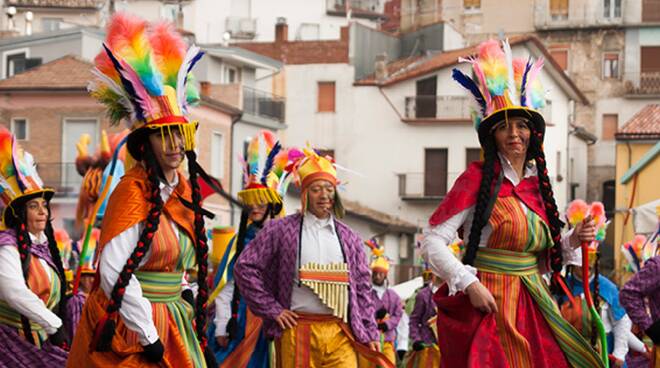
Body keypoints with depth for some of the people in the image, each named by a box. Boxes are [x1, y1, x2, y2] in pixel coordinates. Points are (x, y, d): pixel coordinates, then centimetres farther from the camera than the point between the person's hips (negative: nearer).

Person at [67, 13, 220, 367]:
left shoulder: (183, 190, 8)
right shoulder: (133, 191, -15)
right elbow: (113, 273, -22)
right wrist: (148, 335, -19)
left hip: (171, 321, 8)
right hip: (130, 329, -8)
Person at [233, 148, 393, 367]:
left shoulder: (349, 238, 14)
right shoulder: (280, 230, 4)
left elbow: (362, 288, 16)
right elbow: (245, 267, 2)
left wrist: (370, 334, 10)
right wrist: (272, 309, -2)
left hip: (340, 333, 2)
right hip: (298, 331, -2)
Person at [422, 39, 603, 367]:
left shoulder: (537, 183, 10)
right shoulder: (478, 178, -7)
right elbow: (432, 242, -12)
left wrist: (573, 241, 1)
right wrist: (470, 285, -20)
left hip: (533, 305, 5)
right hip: (487, 303, -5)